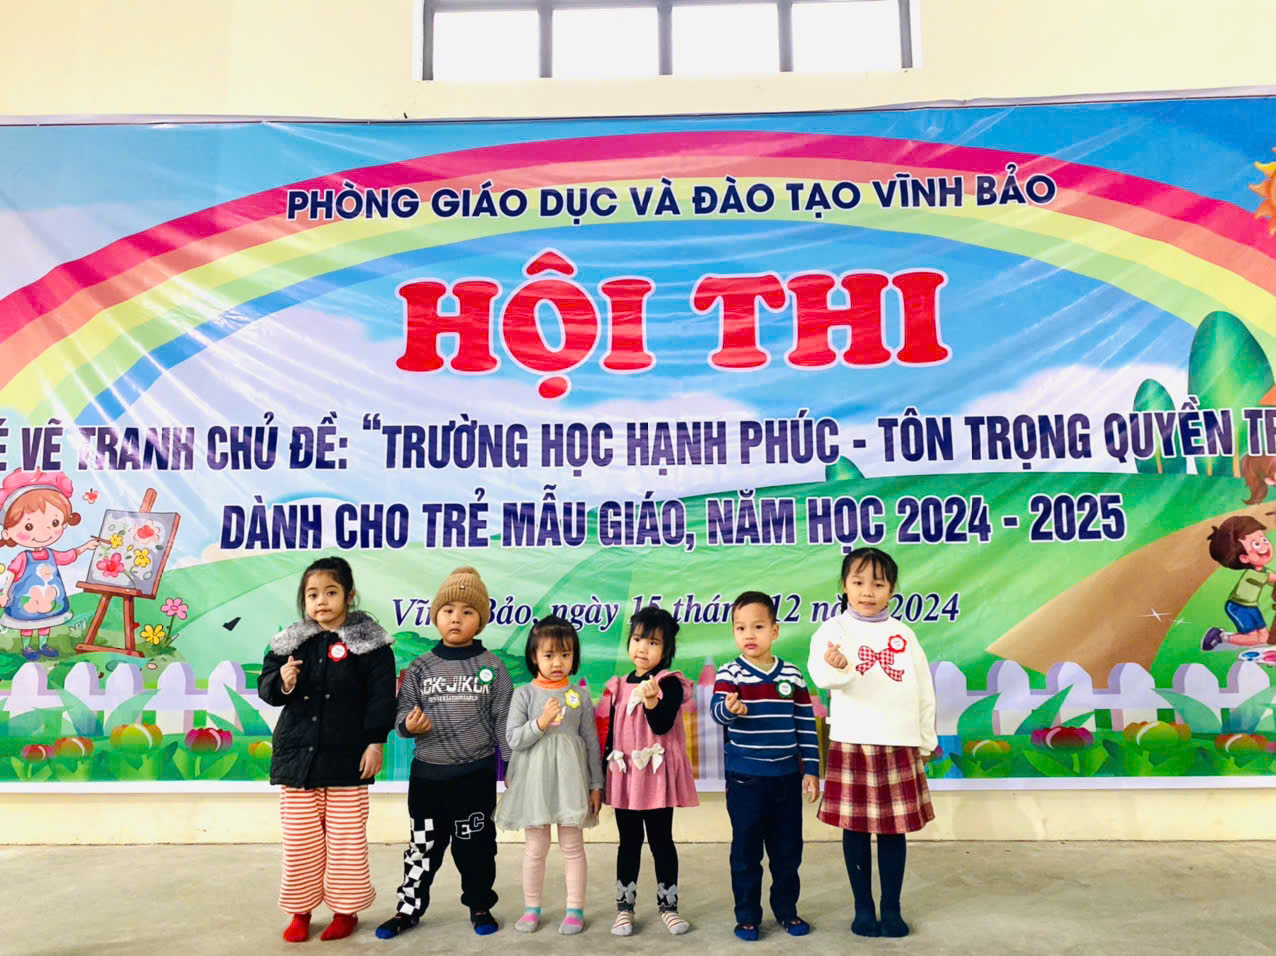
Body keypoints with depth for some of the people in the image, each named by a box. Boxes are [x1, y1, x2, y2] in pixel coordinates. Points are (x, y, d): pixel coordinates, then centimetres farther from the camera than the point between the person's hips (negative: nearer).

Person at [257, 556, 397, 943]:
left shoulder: (368, 642, -6)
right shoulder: (288, 643, 4)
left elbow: (381, 694, -7)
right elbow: (265, 686, 7)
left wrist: (375, 741, -11)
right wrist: (283, 683, -16)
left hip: (347, 757, -3)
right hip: (297, 754, 3)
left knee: (346, 840, 7)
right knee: (300, 841, 12)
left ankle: (346, 909, 24)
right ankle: (300, 909, 29)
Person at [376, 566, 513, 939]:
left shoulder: (492, 667, -4)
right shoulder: (420, 667, 0)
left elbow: (504, 719, -2)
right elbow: (402, 711, 1)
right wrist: (409, 724, -22)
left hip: (477, 774, -1)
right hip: (427, 773, 1)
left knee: (475, 844, 11)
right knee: (423, 844, 12)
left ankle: (480, 905, 29)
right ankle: (409, 908, 29)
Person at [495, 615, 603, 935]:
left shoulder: (580, 696, 0)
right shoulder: (524, 694, -3)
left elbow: (591, 741, 3)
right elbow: (513, 739, -7)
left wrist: (596, 785, 3)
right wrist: (540, 723, -22)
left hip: (569, 778, 0)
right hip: (534, 778, 0)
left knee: (573, 847, 7)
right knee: (535, 848, 10)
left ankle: (575, 909, 20)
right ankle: (531, 908, 25)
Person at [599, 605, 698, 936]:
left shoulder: (670, 684, -8)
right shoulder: (617, 686, 5)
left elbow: (663, 726, -19)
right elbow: (608, 735, 10)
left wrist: (652, 701, -38)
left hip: (658, 777, -4)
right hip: (623, 776, 4)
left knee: (661, 841, 7)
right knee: (629, 843, 12)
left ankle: (668, 906, 21)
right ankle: (624, 907, 23)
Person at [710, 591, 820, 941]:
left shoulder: (792, 675, 1)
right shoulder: (730, 673, -8)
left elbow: (806, 725, 5)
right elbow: (717, 710, -26)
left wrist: (811, 770, 3)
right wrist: (731, 708, -49)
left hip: (787, 778, 3)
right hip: (745, 779, -3)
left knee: (788, 849, 13)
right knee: (746, 850, 7)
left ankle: (786, 909, 31)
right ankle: (747, 915, 21)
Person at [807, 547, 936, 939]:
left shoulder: (904, 634, 6)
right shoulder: (834, 629, -5)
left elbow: (924, 691, 12)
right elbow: (820, 671, -25)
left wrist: (926, 741, 13)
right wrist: (837, 667, -48)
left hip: (900, 746, 2)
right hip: (851, 745, -2)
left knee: (893, 829, 8)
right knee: (856, 828, 6)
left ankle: (891, 908, 22)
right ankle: (863, 908, 21)